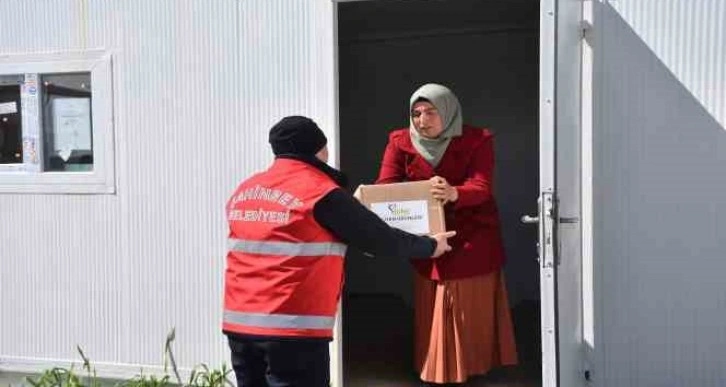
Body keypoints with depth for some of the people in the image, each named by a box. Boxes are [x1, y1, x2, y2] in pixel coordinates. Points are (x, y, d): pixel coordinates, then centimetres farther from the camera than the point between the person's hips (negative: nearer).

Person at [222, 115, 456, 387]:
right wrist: (430, 246, 15)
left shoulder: (243, 191, 12)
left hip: (239, 324, 7)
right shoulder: (321, 193, -9)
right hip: (292, 328, -7)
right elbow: (378, 237, -2)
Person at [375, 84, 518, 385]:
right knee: (432, 315, 7)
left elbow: (482, 187, -24)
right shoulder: (401, 142, -3)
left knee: (472, 314, 4)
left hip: (473, 242, -2)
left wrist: (453, 194, -47)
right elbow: (384, 187, -11)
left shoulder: (477, 140, -10)